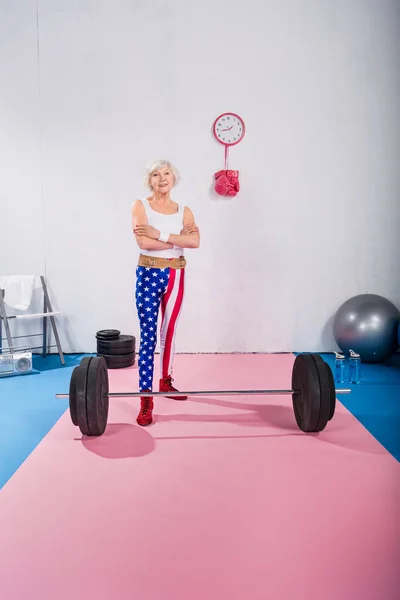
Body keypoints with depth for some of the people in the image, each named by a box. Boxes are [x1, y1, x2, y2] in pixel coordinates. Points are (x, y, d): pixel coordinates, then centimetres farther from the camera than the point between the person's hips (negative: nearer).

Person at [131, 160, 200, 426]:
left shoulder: (184, 211, 7)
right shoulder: (141, 206, -1)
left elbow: (196, 241, -12)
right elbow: (144, 242, -16)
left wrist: (159, 234, -17)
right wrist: (179, 239, -10)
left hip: (176, 276, 4)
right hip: (149, 274, -3)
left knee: (169, 333, 15)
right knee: (148, 336, -7)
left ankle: (166, 382, 33)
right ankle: (146, 399, -5)